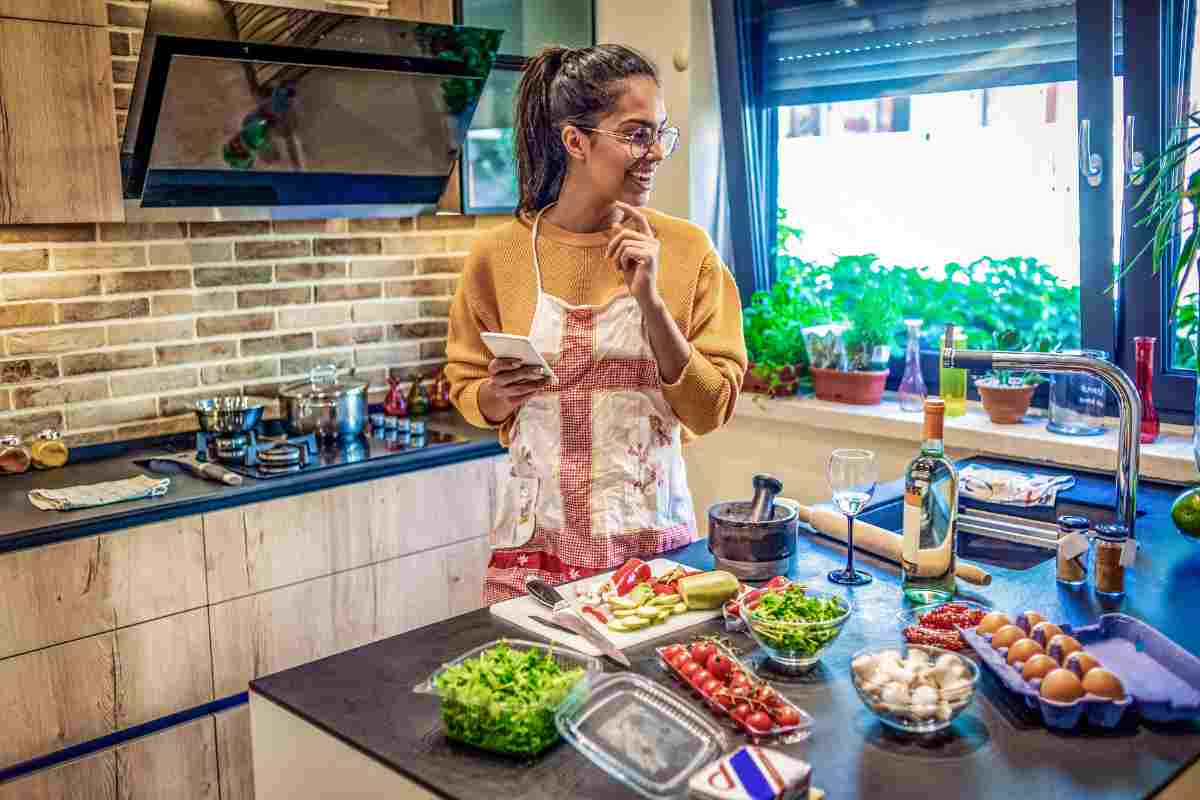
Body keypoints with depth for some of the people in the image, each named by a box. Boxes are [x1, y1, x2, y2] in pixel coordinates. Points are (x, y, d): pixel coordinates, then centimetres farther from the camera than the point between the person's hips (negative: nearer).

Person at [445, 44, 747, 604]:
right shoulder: (498, 254, -3)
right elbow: (467, 389, 8)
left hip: (653, 537, 0)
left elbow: (710, 411, -6)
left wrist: (650, 300, -17)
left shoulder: (687, 249, -4)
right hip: (537, 540, 0)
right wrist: (498, 396, -14)